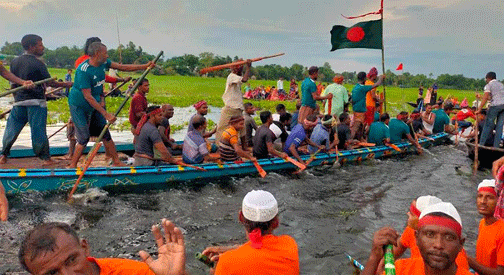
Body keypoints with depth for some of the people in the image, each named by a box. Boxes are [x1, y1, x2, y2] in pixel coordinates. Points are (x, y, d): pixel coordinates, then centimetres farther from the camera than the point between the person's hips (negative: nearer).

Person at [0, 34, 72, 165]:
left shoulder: (15, 61, 7)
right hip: (36, 102, -5)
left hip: (18, 101, 5)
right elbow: (50, 82, -8)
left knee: (12, 128, 14)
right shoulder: (38, 64, -10)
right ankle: (45, 157, 6)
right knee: (38, 130, -2)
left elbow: (12, 78, 11)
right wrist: (66, 84, 4)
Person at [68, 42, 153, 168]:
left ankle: (116, 162, 17)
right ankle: (72, 166, 11)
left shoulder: (103, 63, -3)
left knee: (105, 134, 9)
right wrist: (106, 114, -29)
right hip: (79, 105, -7)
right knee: (84, 138, -5)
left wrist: (144, 66, 4)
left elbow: (122, 67, 9)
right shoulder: (83, 70, -26)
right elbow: (88, 97, -27)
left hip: (95, 104, 7)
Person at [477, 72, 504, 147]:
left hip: (495, 105, -6)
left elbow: (485, 97, -11)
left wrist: (479, 109, -14)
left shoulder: (489, 85, 2)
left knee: (488, 125, 1)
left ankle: (482, 143, 5)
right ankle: (496, 145, 7)